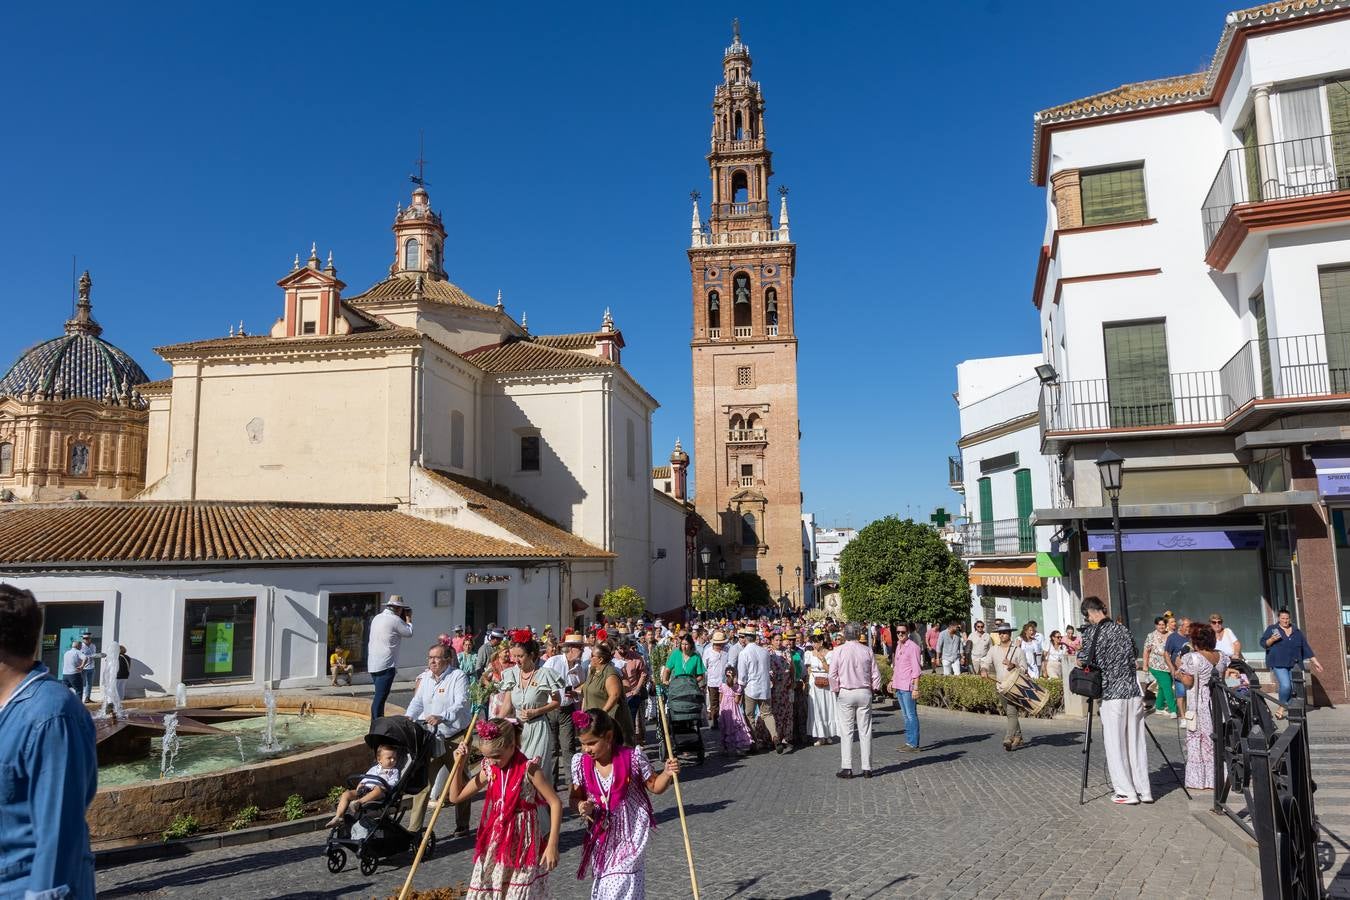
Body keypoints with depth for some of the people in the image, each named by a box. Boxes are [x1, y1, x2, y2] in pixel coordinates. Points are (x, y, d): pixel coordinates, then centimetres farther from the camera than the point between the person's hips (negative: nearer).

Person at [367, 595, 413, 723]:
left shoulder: (377, 618, 13)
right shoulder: (395, 620, -11)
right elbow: (409, 633, -1)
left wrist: (405, 620, 22)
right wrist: (408, 619, 13)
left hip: (373, 665, 8)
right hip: (386, 665, -8)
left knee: (379, 696, 17)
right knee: (380, 697, -9)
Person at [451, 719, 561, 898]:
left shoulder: (528, 769, -16)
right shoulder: (489, 769, 1)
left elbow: (555, 803, -14)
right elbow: (456, 796, 11)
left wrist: (552, 845, -17)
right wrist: (460, 764, -1)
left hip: (522, 843, -5)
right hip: (494, 842, 5)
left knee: (519, 892, 2)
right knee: (487, 892, 8)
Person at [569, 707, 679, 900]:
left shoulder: (632, 758, -14)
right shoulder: (580, 763, -6)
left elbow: (654, 786, -1)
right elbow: (576, 798, 2)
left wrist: (667, 774, -20)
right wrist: (581, 806, -20)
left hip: (629, 838, -4)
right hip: (600, 839, 4)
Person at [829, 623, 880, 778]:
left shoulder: (839, 650, -6)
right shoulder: (867, 650, -1)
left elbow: (832, 674, -7)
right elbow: (876, 674, 2)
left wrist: (836, 690, 7)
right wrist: (872, 689, 14)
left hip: (846, 693, -2)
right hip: (864, 693, 2)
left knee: (846, 732, 3)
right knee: (865, 732, 7)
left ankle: (846, 768, 1)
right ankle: (867, 768, 9)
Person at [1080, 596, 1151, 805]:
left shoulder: (1092, 634, -9)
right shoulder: (1123, 629, 9)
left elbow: (1083, 662, -8)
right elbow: (1134, 656, 18)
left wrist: (1077, 651, 11)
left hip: (1112, 695, -6)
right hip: (1134, 692, 6)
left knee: (1115, 746, 3)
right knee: (1136, 743, 11)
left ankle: (1126, 792, 4)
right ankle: (1144, 790, 14)